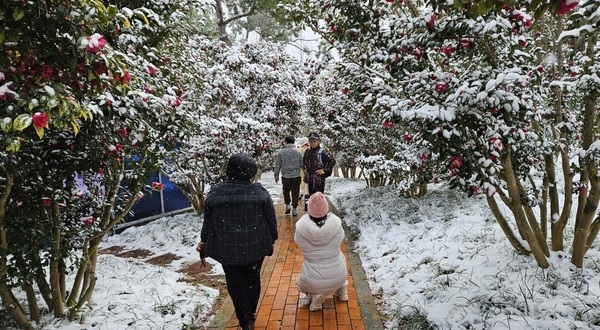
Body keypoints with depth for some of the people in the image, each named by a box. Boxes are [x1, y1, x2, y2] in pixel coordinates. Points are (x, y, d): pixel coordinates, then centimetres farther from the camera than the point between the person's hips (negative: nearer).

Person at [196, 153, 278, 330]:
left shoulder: (215, 192, -10)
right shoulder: (260, 191, -12)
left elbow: (208, 221, 1)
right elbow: (271, 219, -4)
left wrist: (204, 241, 17)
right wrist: (271, 240, 12)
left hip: (227, 248, 0)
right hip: (255, 246, 1)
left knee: (235, 283, 16)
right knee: (252, 279, 20)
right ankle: (250, 315, 37)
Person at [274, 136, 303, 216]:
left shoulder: (281, 152, -4)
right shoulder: (297, 151, -1)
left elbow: (277, 165, 1)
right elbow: (302, 164, 4)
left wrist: (276, 176, 10)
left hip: (286, 176, 0)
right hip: (296, 176, 1)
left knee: (286, 191, 19)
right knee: (295, 193, 8)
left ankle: (288, 205, 10)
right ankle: (294, 209, 10)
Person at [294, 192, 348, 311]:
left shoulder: (301, 227, -16)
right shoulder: (336, 224, -15)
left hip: (313, 281, -1)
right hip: (338, 278, 1)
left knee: (300, 282, 34)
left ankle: (315, 296, 7)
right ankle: (341, 292, 35)